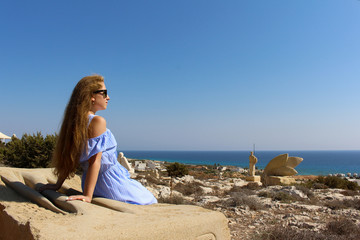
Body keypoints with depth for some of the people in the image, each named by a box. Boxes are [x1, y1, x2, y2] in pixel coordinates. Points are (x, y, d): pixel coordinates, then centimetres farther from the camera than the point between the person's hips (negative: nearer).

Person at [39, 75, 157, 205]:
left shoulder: (76, 121, 4)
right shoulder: (98, 121, -22)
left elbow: (69, 158, 7)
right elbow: (95, 161, -25)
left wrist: (58, 184, 13)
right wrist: (88, 196, -25)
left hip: (95, 185, 9)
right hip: (111, 183, -9)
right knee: (149, 201, 11)